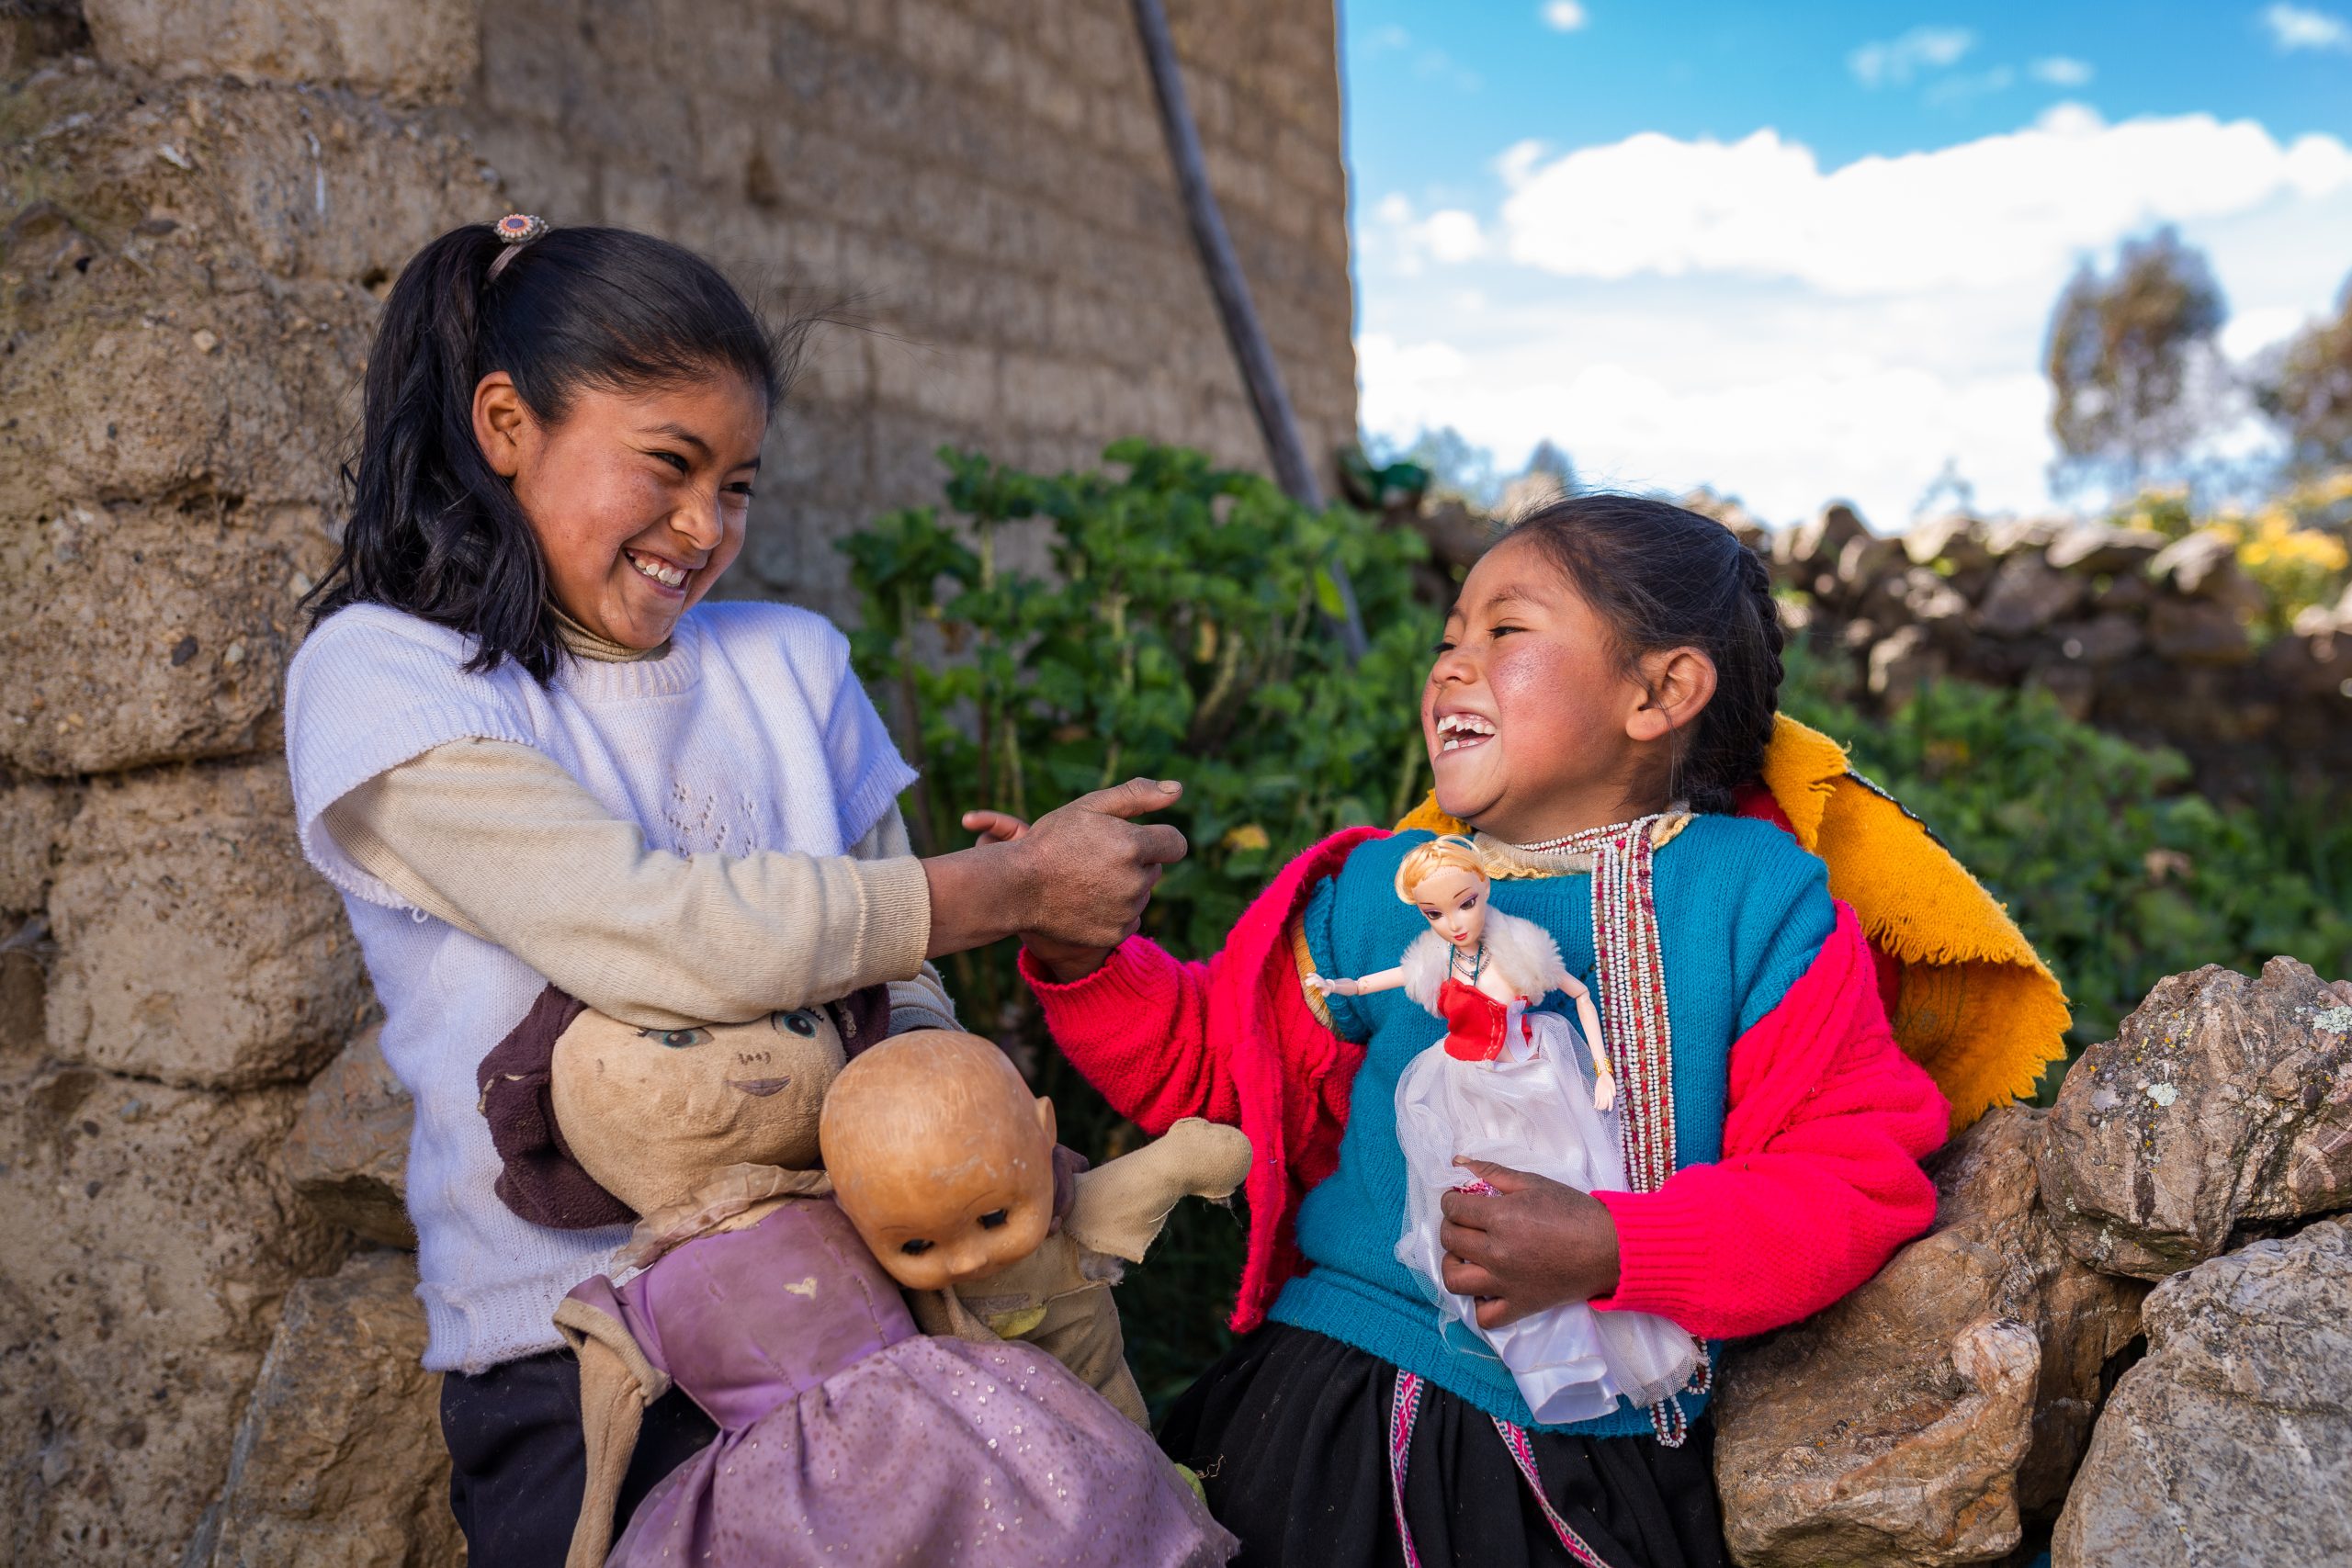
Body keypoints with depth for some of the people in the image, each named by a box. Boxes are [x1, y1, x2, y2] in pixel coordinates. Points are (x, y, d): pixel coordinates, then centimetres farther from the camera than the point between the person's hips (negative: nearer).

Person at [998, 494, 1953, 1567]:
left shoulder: (1756, 906, -9)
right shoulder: (1376, 898, 1)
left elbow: (1863, 1175, -13)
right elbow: (1207, 1065, 10)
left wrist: (1610, 1250, -25)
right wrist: (1080, 957, -7)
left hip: (1595, 1469, -2)